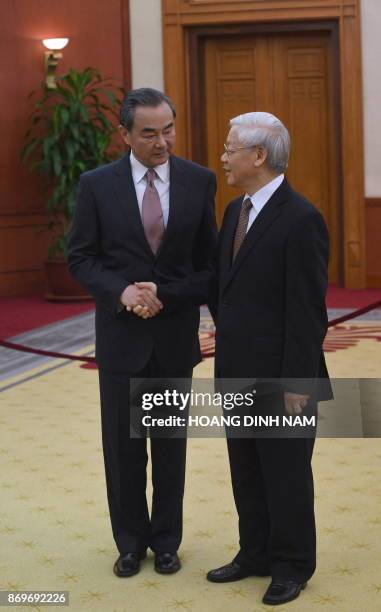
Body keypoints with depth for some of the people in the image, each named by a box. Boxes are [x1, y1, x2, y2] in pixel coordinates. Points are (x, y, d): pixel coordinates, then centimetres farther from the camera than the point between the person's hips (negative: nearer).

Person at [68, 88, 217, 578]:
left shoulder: (200, 182, -3)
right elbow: (80, 258, -1)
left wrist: (164, 295, -14)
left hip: (176, 333, 1)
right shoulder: (97, 185, -5)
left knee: (170, 444, 11)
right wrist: (122, 291, -18)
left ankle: (166, 541, 27)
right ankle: (131, 541, 26)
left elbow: (209, 261, 1)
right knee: (123, 443, 9)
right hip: (121, 334, 0)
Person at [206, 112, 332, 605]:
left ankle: (292, 567, 21)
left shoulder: (300, 219, -17)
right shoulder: (235, 211, 9)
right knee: (246, 472, 17)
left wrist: (296, 382, -18)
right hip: (238, 372, 8)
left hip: (280, 378, -8)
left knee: (286, 474, 6)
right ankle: (256, 554, 31)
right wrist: (226, 333, 11)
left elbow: (308, 311, -18)